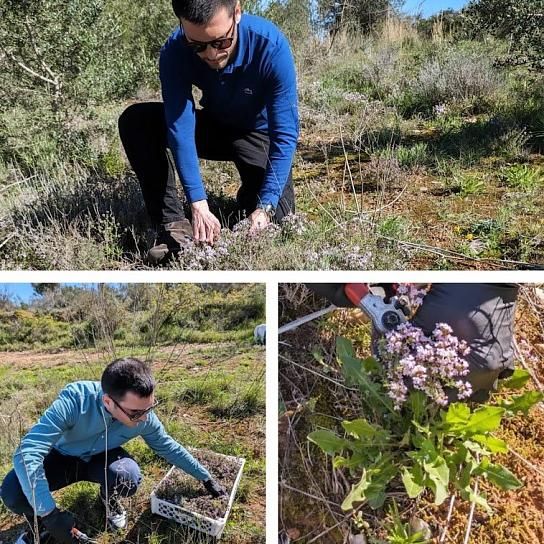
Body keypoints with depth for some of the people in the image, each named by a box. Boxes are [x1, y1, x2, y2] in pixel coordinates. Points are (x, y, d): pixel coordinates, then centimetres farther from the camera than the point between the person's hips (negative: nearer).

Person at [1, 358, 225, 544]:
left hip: (101, 459, 2)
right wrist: (50, 514, -45)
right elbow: (27, 452, -43)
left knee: (128, 478, -31)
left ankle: (109, 499, 6)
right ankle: (39, 522, 5)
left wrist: (205, 477, 1)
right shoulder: (75, 400, -40)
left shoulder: (143, 417, -26)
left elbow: (168, 447, -6)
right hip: (63, 457, -2)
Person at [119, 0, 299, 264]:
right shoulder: (174, 52, -26)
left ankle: (250, 195, 16)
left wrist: (265, 208, -39)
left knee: (276, 216, -20)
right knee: (134, 121, -21)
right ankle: (172, 222, -19)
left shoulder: (271, 45, -32)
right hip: (214, 126, 2)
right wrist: (198, 204, -38)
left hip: (259, 132, -2)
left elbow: (285, 134, -32)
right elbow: (180, 128, -29)